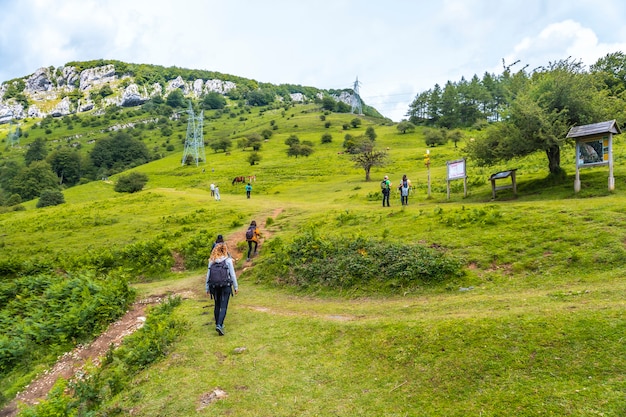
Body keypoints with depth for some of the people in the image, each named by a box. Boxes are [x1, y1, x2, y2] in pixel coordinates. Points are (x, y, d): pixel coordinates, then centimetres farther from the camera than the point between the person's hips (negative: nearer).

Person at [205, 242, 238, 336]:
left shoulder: (211, 261, 0)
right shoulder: (228, 260, -8)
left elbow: (208, 275, 3)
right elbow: (232, 274, -5)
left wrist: (207, 288, 12)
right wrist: (236, 287, 3)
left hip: (214, 287, 3)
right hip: (226, 286, -3)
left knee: (217, 305, 18)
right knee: (223, 306, -2)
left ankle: (218, 324, 28)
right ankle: (219, 325, -16)